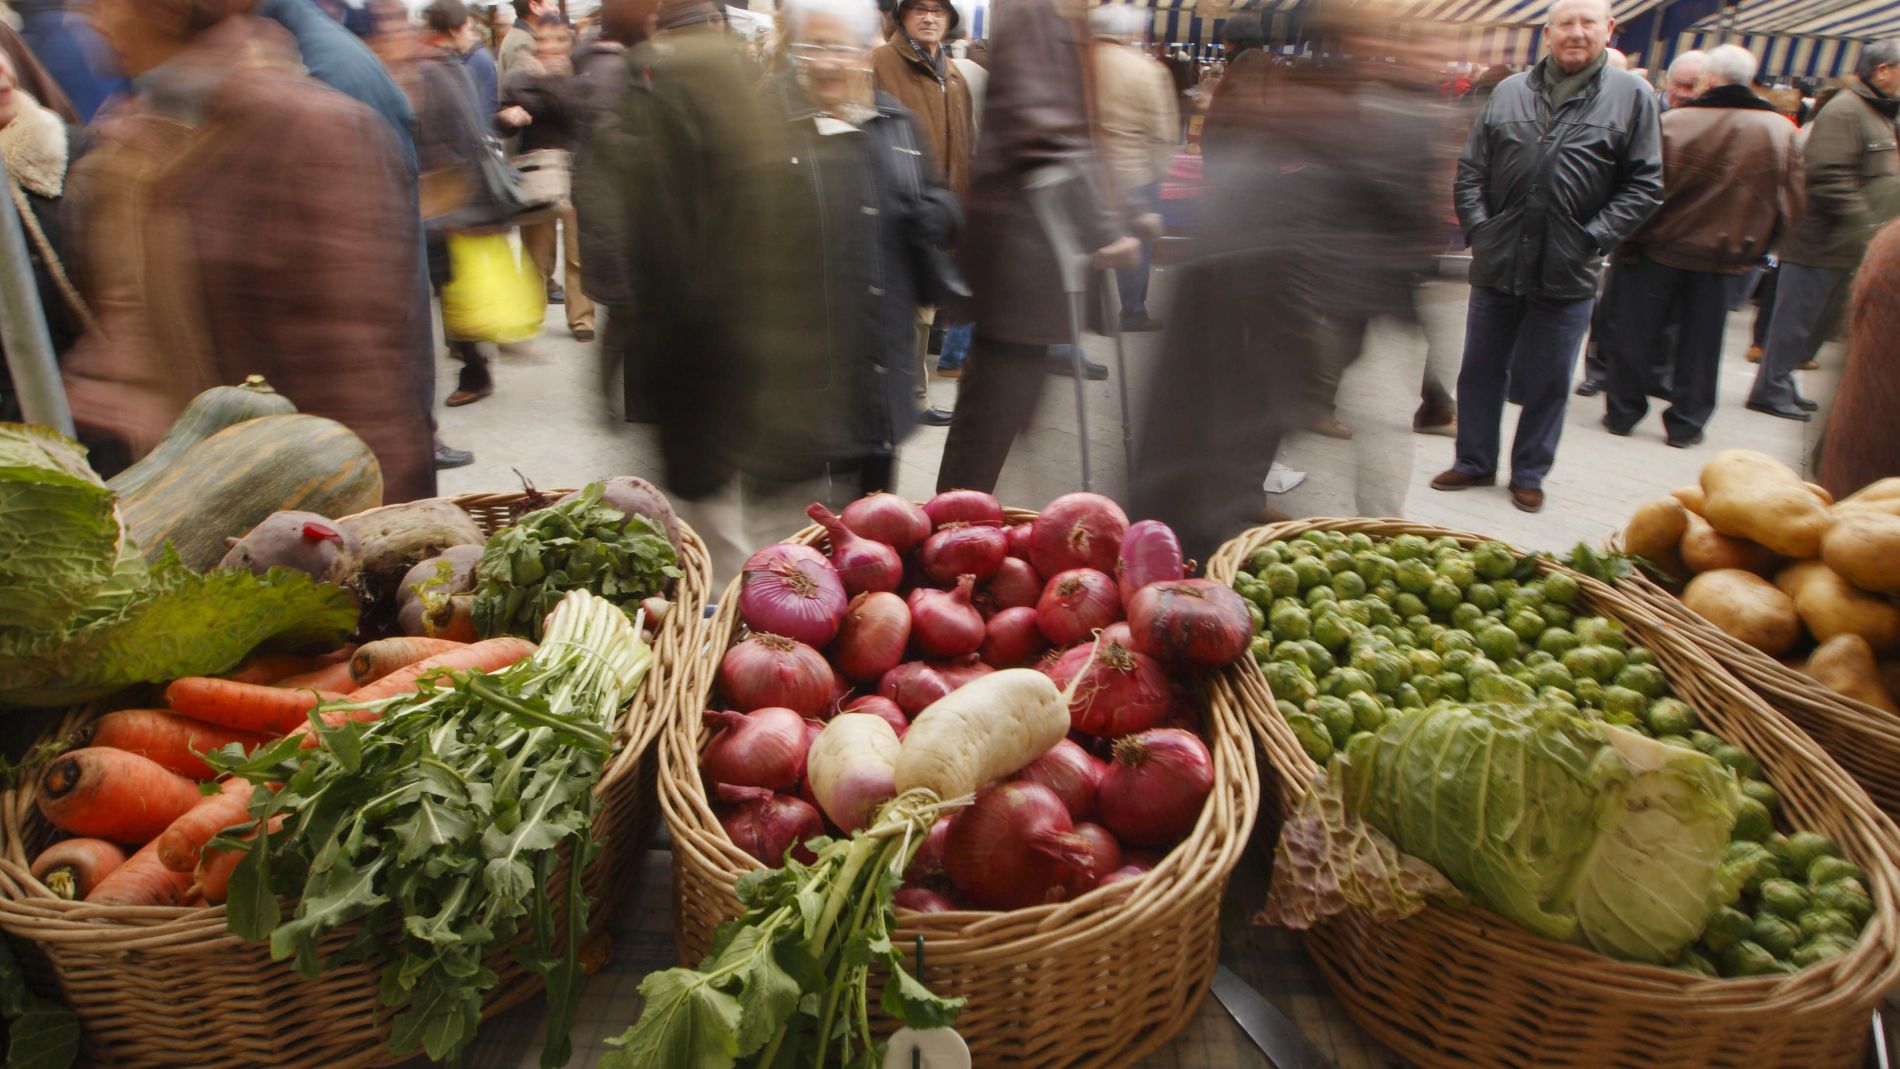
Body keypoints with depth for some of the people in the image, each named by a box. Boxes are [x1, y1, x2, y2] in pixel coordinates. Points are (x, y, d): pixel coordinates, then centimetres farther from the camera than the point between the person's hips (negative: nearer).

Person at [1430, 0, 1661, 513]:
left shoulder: (1632, 96, 1)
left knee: (1548, 383, 7)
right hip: (1497, 265, 2)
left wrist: (1592, 240, -10)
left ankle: (1529, 474, 23)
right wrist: (1478, 227, -4)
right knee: (1479, 371, 11)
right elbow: (1470, 170, 8)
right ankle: (1474, 462, 26)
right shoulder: (1510, 92, 7)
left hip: (1567, 275, -2)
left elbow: (1644, 186, -1)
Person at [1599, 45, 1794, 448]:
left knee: (1634, 335, 10)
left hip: (1659, 248, -2)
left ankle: (1622, 412, 16)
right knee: (1701, 343, 11)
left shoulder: (1673, 121, -11)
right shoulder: (1781, 129, -1)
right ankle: (1685, 423, 17)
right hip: (1725, 256, 2)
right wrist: (1757, 246, 17)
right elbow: (1787, 201, 5)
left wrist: (1628, 242, 1)